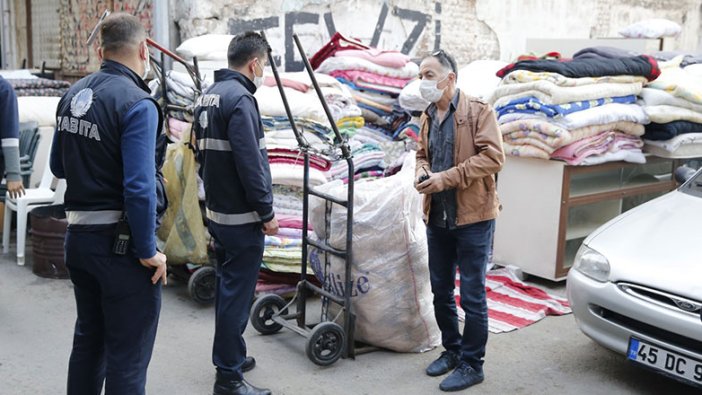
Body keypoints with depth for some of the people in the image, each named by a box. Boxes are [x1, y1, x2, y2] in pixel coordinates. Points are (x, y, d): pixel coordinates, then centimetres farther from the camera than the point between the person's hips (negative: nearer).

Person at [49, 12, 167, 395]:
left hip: (77, 236, 8)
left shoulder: (73, 94, 5)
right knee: (128, 356, 5)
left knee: (88, 340, 24)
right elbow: (139, 188, -23)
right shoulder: (136, 103, -18)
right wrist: (149, 252, -14)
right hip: (120, 244, -8)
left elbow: (58, 166, 16)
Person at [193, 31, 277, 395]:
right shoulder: (239, 98, -19)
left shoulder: (207, 96, 11)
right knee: (237, 295, -2)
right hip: (242, 216, -10)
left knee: (227, 287, 19)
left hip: (217, 211, 10)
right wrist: (267, 212, -15)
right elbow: (250, 163, -22)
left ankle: (230, 357, 33)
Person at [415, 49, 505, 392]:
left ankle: (472, 364, 14)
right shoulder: (428, 117, 12)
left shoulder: (478, 111, -9)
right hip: (437, 218, 7)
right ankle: (452, 350, 34)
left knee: (472, 296, 1)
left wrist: (448, 177, -22)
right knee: (441, 292, 16)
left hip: (472, 217, -7)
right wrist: (422, 174, -1)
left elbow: (493, 156, -18)